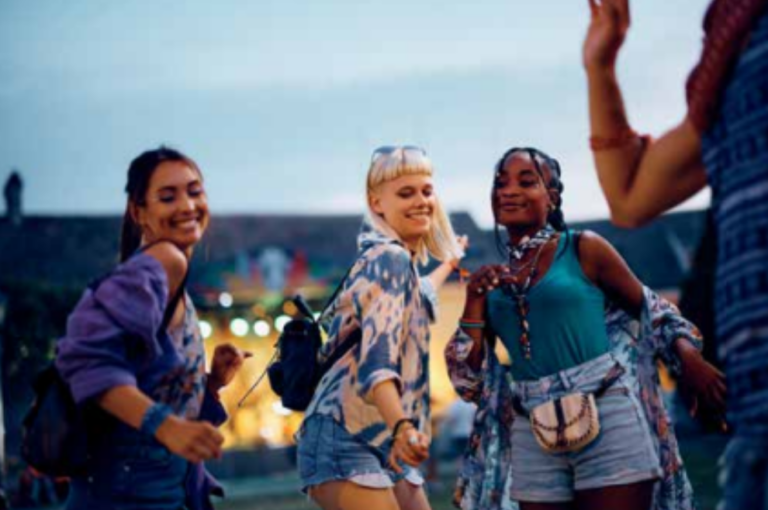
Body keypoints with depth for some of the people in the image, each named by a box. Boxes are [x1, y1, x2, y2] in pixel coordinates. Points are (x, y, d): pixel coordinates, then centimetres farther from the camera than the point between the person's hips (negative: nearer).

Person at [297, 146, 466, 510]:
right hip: (344, 441, -10)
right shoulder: (388, 257, -12)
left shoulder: (398, 260, 16)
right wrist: (402, 426, -44)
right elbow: (377, 355, -28)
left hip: (384, 446, 10)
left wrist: (449, 264, 61)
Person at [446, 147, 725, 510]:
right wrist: (475, 301, -2)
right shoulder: (490, 280, 11)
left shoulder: (584, 250, 1)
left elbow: (648, 308, 10)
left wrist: (687, 354, -7)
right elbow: (466, 381, 7)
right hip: (534, 440, 4)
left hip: (608, 422, -4)